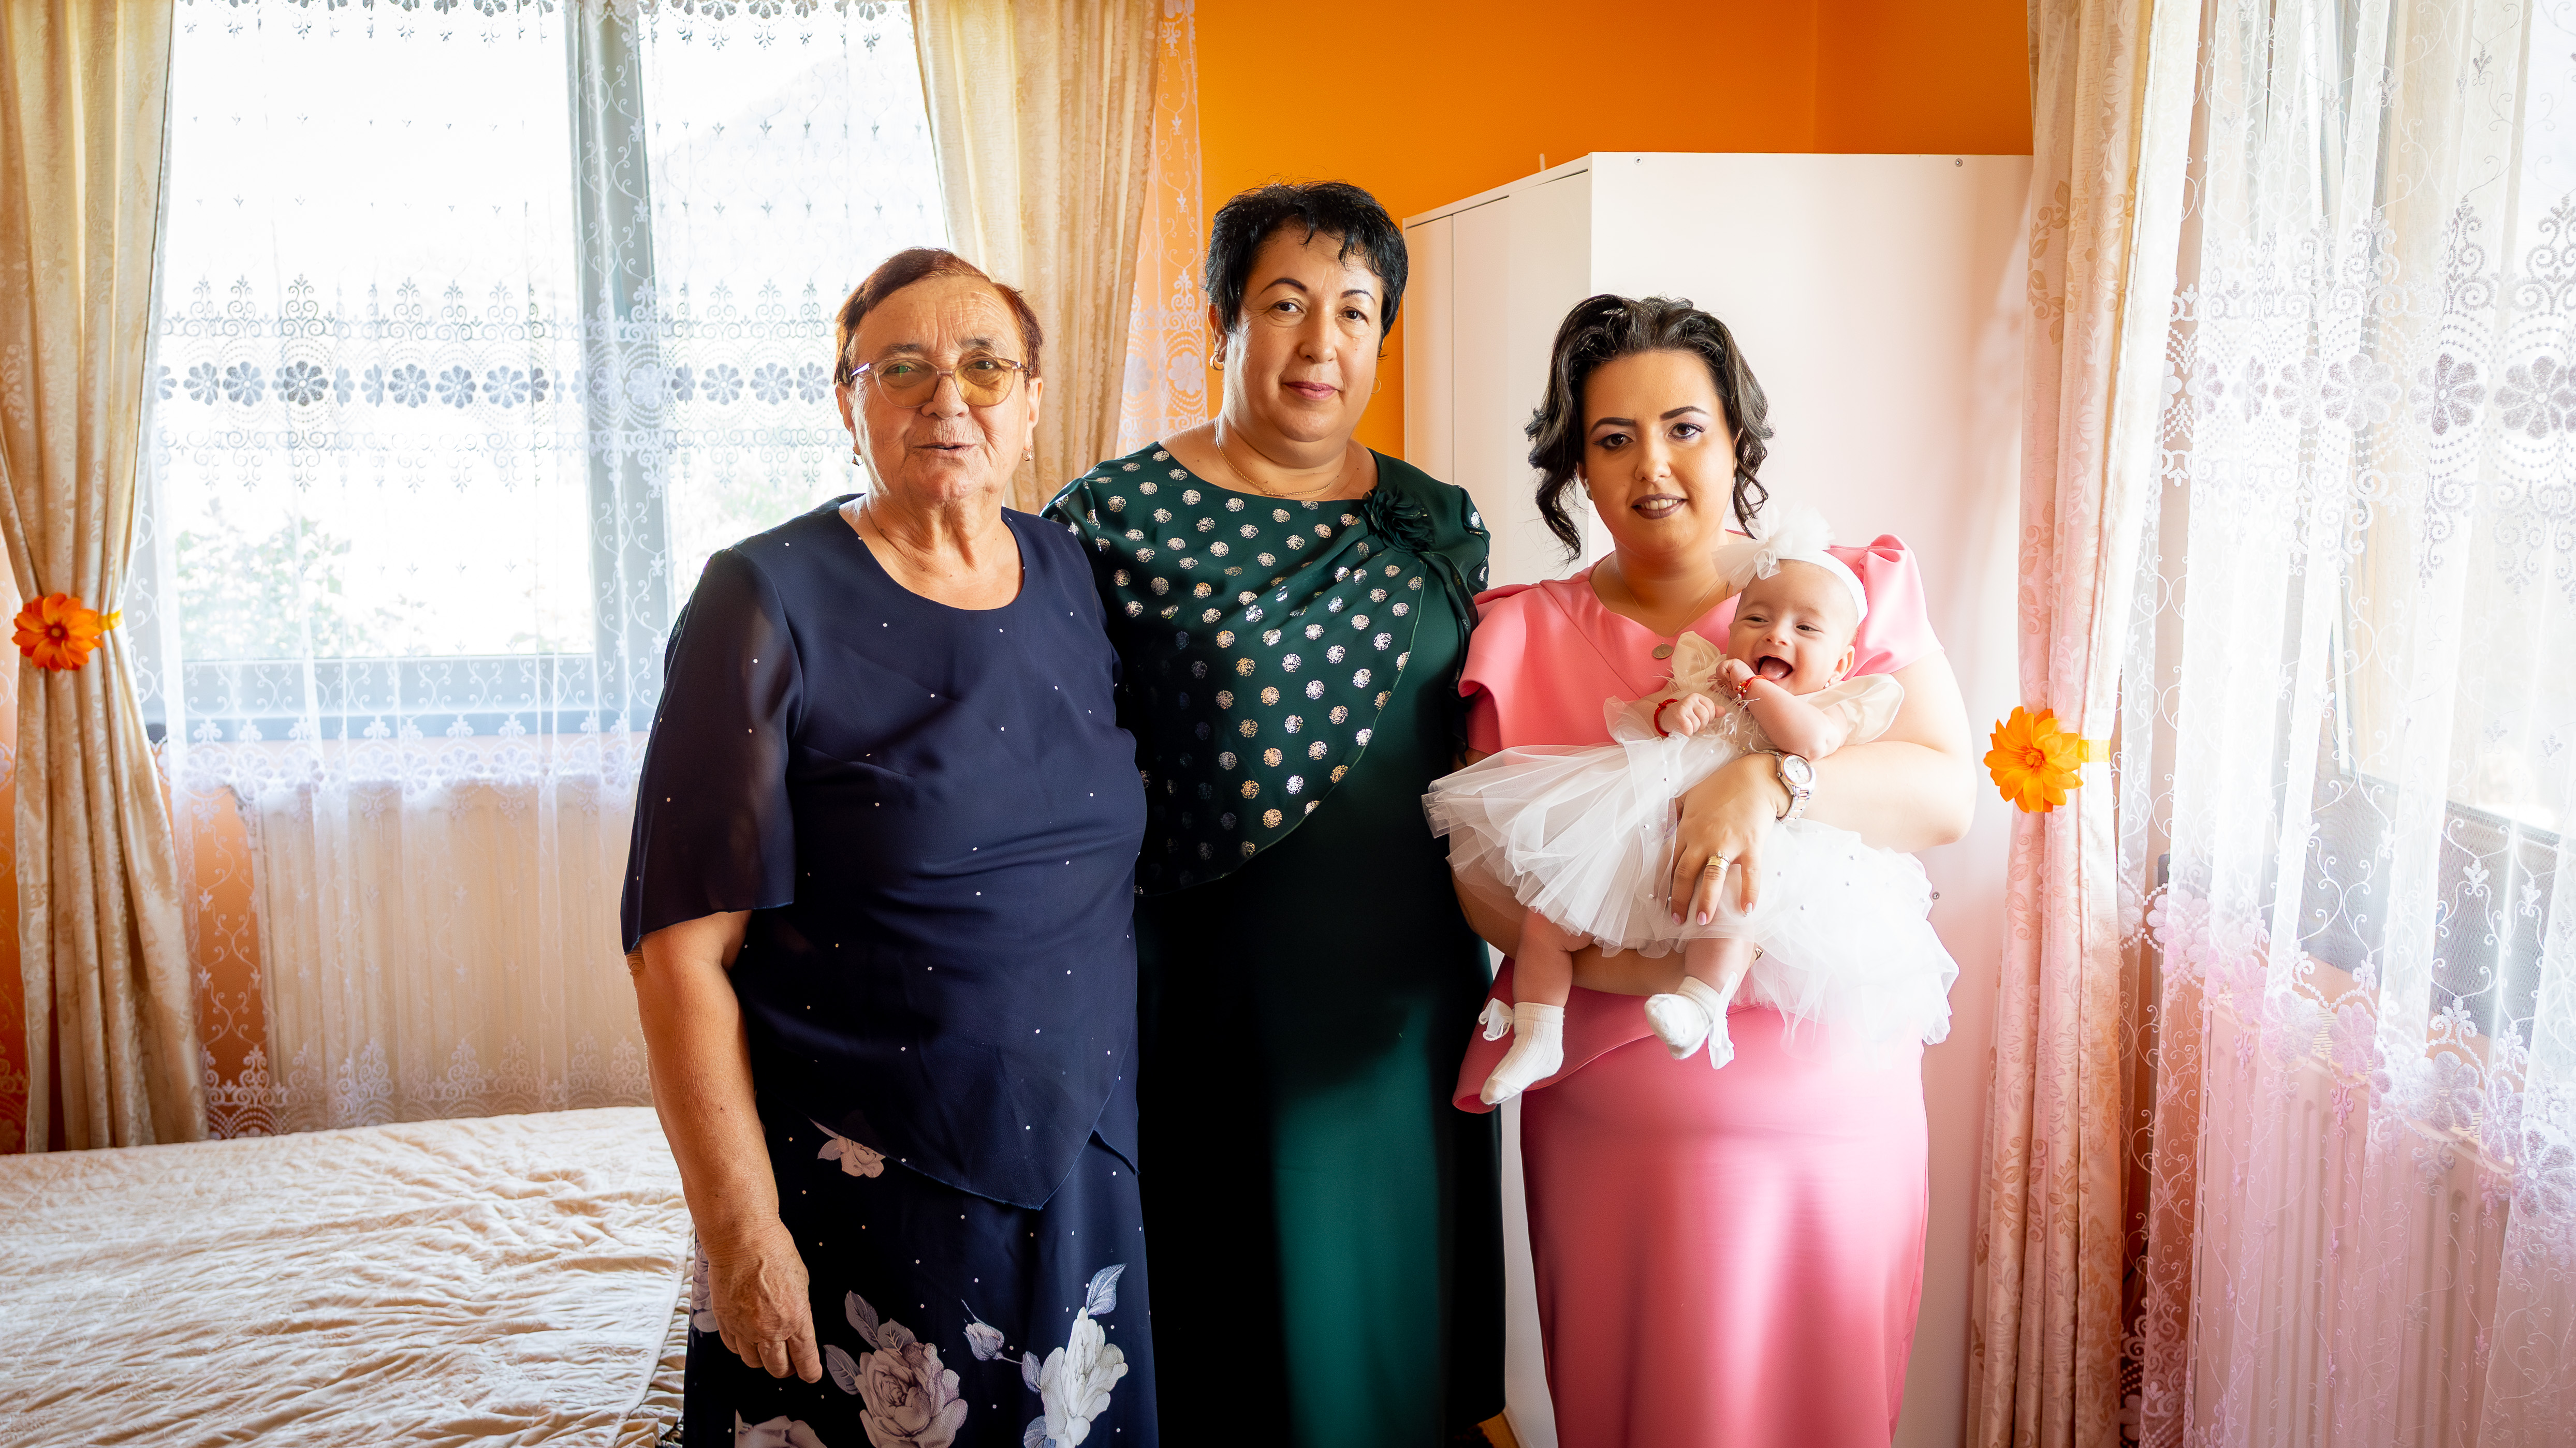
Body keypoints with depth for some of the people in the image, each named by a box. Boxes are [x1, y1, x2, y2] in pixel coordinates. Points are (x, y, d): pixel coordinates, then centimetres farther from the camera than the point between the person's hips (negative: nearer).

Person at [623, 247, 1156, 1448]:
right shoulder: (770, 603, -12)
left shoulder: (1069, 578, 4)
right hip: (862, 1200, -4)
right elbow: (682, 944, -14)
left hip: (1079, 1179, 5)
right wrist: (740, 1232, -15)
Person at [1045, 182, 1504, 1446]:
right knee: (1242, 1308, 9)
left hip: (1409, 1005, 4)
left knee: (1400, 1306, 16)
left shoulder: (1440, 524, 7)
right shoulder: (1115, 518, -6)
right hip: (1219, 1001, -4)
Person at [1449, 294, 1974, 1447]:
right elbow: (1489, 889, -3)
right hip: (1615, 1124, 0)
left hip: (1830, 1119, 0)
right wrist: (1668, 965, -19)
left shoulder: (1857, 591, 3)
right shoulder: (1527, 638, 3)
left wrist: (1772, 776, -27)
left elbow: (1947, 792, -9)